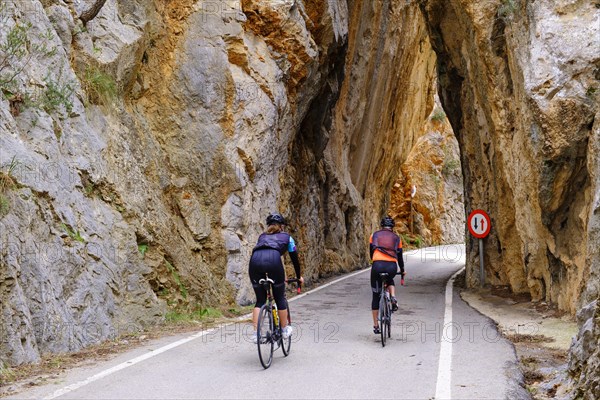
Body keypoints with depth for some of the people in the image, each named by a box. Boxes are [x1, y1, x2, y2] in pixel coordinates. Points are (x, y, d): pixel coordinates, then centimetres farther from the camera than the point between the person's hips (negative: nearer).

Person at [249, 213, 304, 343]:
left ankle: (256, 333, 7)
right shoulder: (286, 237, 30)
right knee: (280, 297, 16)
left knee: (260, 300, 15)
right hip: (273, 260, -3)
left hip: (255, 260, 3)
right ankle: (285, 330, 26)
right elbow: (294, 258, 33)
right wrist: (299, 277, 48)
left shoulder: (262, 236, 37)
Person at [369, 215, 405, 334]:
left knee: (376, 296, 15)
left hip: (377, 266, -1)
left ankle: (376, 325, 16)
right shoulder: (396, 238, 20)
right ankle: (393, 299, 8)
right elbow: (400, 257, 26)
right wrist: (402, 271, 41)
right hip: (392, 267, 1)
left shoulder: (374, 235, 18)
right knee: (390, 281, 37)